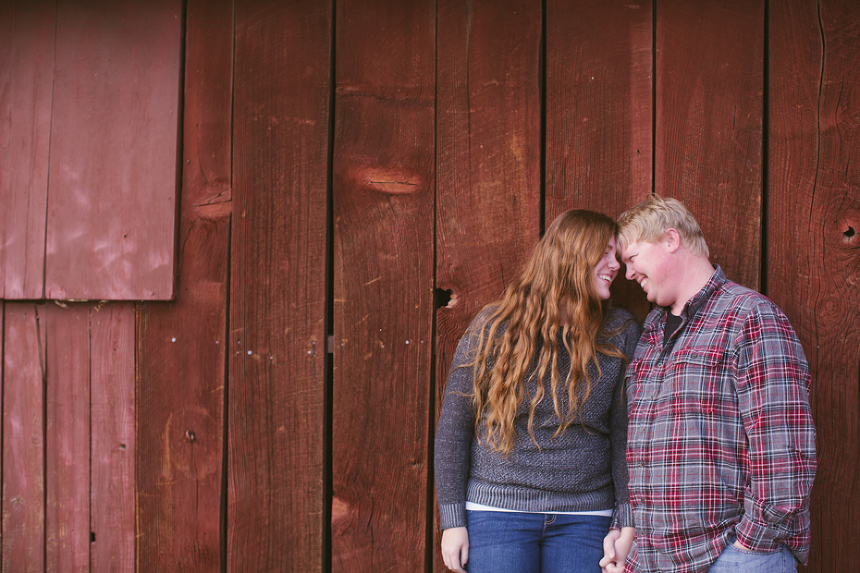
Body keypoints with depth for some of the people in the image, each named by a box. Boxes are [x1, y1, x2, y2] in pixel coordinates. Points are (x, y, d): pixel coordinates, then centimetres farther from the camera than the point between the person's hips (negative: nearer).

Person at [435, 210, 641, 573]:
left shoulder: (620, 335, 3)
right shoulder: (495, 328, -2)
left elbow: (625, 434, 4)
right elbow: (454, 423, 0)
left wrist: (627, 524, -1)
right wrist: (453, 520, -3)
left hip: (584, 518, 2)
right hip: (497, 512, -2)